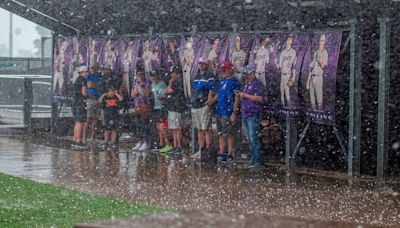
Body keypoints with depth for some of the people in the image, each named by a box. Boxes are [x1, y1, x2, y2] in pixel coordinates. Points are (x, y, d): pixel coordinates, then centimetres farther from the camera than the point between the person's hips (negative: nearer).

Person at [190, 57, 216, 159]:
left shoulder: (210, 76, -5)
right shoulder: (197, 76, 19)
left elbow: (211, 91, -10)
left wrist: (209, 101, -20)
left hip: (204, 106, -8)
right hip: (195, 106, 8)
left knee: (206, 129, -8)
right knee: (199, 130, 12)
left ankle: (208, 150, -6)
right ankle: (201, 150, 17)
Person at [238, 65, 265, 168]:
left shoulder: (257, 84, -8)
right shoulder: (246, 84, 19)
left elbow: (259, 98, -19)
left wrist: (245, 95, -16)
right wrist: (240, 96, 7)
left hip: (253, 115, -9)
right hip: (245, 115, 9)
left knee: (254, 138, -11)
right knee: (249, 139, 8)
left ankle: (259, 161, -8)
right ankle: (253, 159, 13)